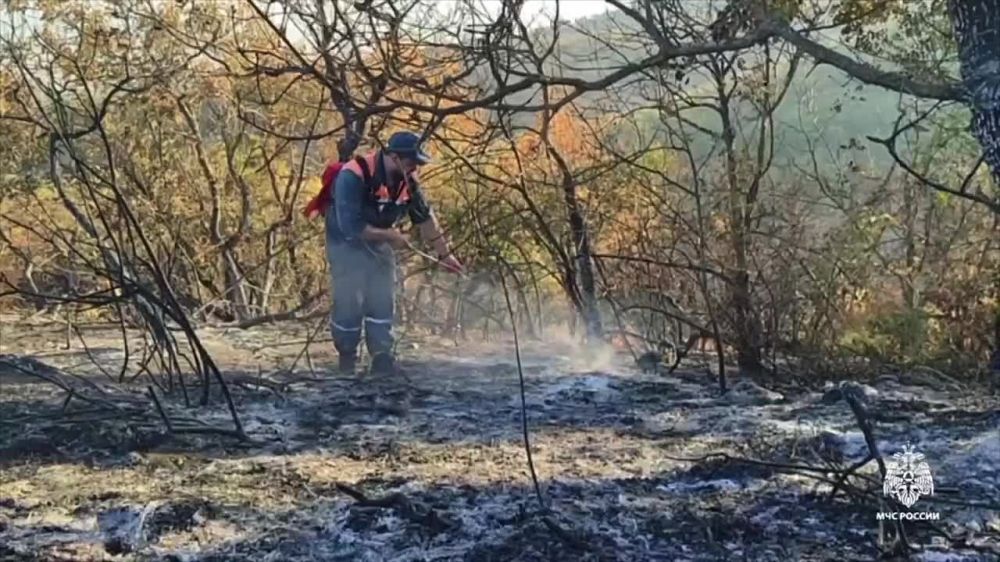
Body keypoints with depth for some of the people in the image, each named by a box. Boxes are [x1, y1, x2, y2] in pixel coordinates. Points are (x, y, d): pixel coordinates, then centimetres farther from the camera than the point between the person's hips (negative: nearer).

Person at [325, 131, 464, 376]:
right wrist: (390, 235, -25)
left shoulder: (408, 180, -9)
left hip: (379, 242, 6)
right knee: (349, 302, -5)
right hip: (347, 243, -6)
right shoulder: (354, 176, -30)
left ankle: (383, 359, 6)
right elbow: (350, 226, -32)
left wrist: (444, 253, 7)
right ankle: (347, 360, 12)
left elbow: (425, 216, 3)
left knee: (383, 301, 1)